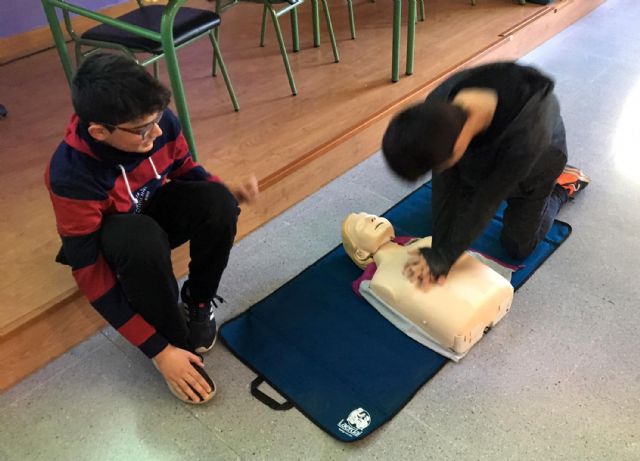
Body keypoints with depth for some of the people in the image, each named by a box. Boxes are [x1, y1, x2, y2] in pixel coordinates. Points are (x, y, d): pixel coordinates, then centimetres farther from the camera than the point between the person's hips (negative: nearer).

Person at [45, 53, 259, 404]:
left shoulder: (161, 124, -25)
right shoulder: (71, 176, -35)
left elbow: (184, 170, -1)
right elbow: (92, 276, -29)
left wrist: (229, 194, -22)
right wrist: (158, 350, -29)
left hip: (155, 208, 4)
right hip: (108, 237, -4)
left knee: (216, 204, -28)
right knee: (142, 239, -40)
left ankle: (198, 303, -4)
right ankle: (175, 339, -15)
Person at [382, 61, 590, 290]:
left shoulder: (528, 135, -48)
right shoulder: (438, 107, -36)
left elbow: (488, 199, -34)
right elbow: (445, 186, -27)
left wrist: (445, 256, -29)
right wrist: (439, 251, -28)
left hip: (535, 159, -3)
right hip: (482, 153, 4)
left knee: (518, 246, 7)